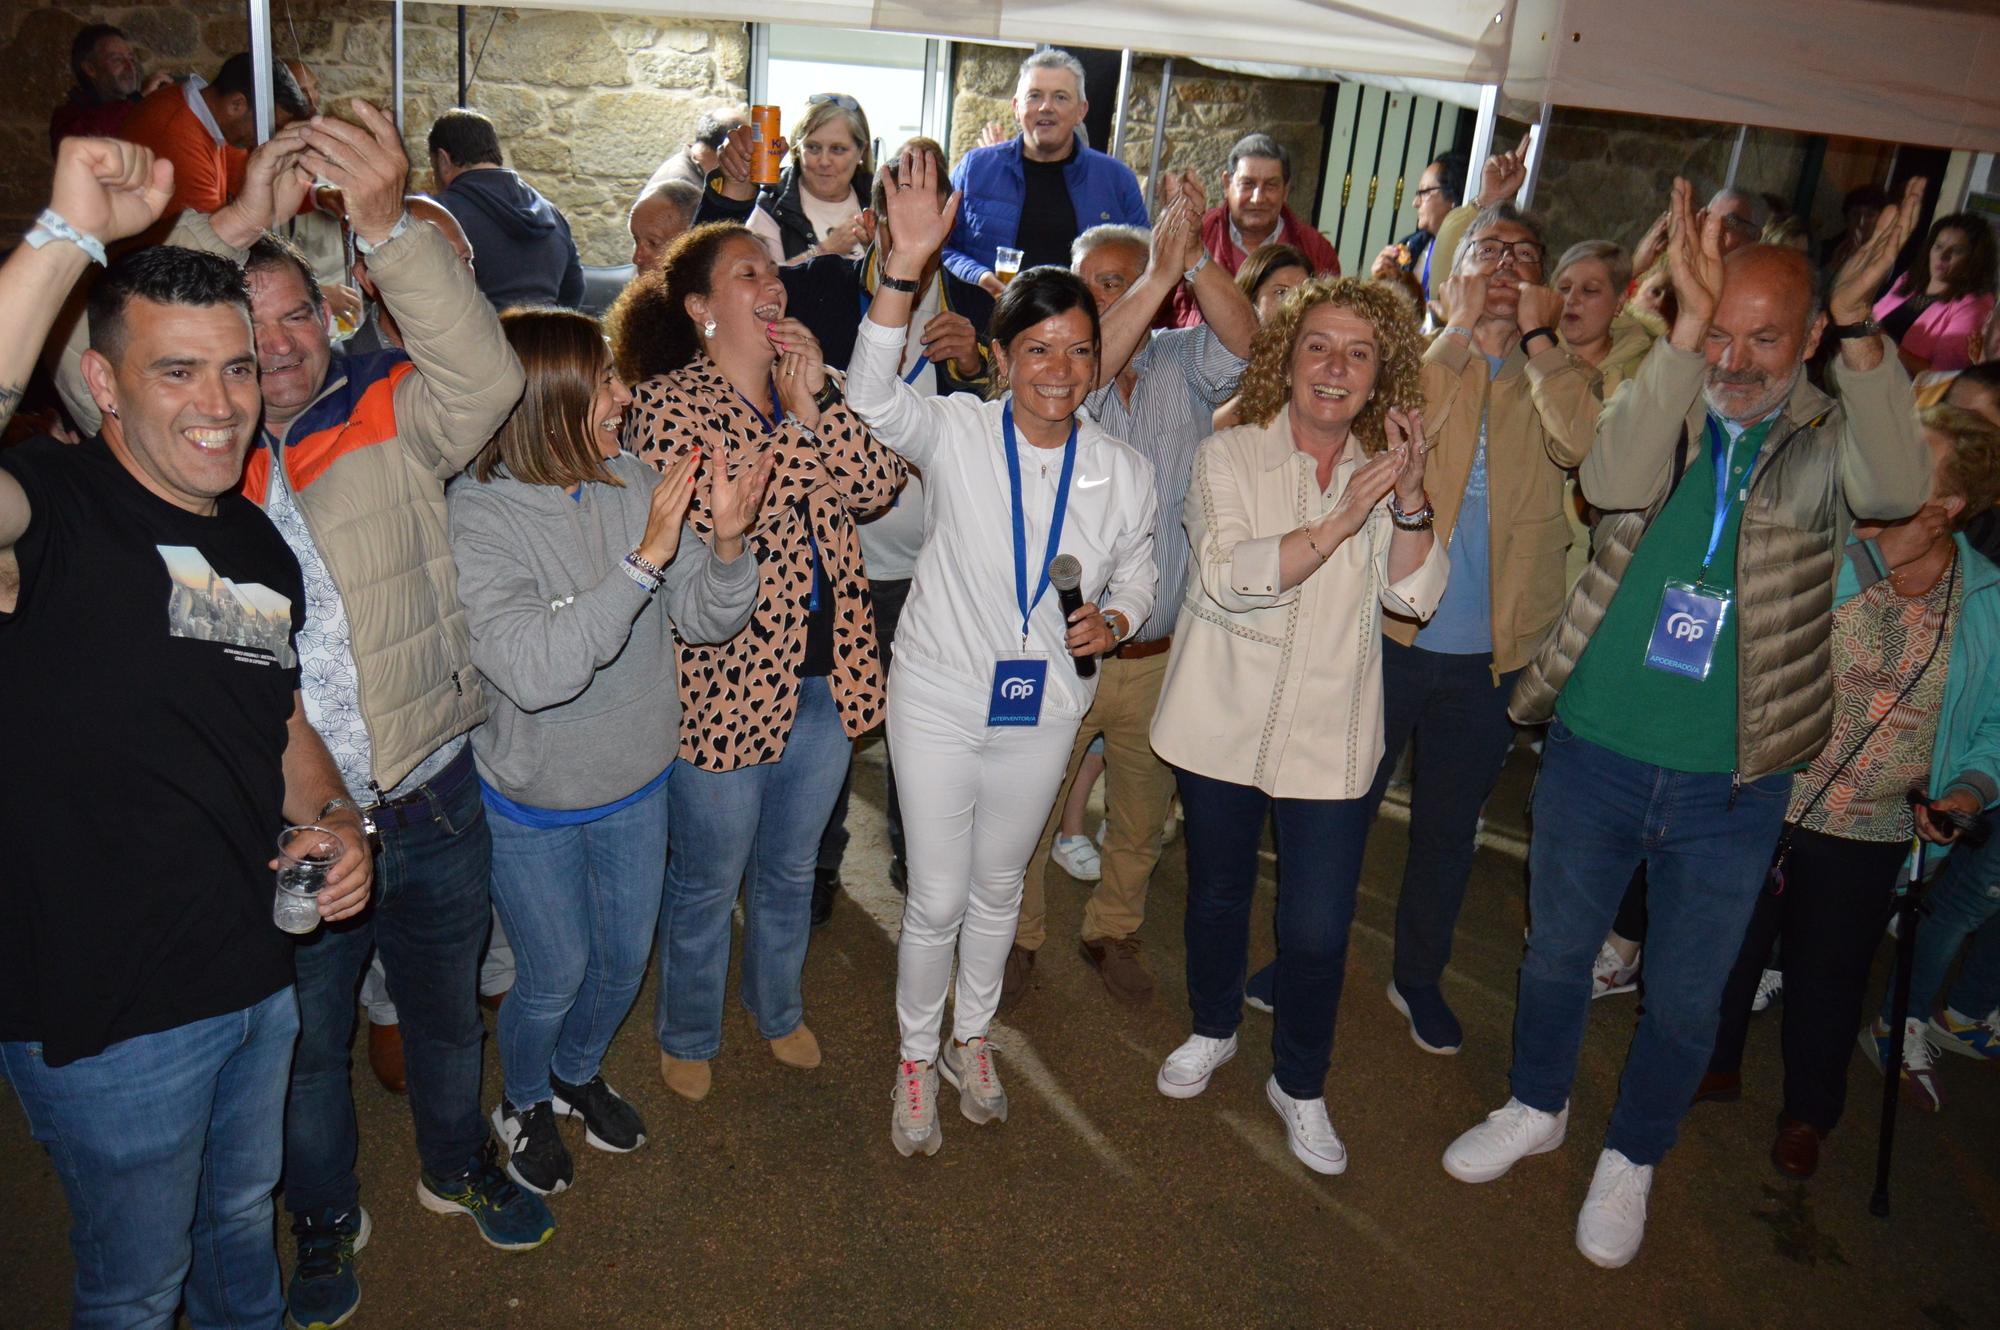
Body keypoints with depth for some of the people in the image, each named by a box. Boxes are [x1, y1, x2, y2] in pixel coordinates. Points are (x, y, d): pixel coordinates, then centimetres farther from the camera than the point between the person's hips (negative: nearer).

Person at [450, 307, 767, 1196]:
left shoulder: (633, 485, -11)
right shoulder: (478, 516, -24)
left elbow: (705, 620, -6)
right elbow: (535, 670, -35)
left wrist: (726, 541, -26)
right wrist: (645, 558, -38)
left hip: (636, 784, 5)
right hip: (532, 804, -4)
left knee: (623, 962, 21)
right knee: (555, 975, 13)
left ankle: (577, 1072, 52)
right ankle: (523, 1102, 45)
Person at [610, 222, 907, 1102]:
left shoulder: (809, 388, 8)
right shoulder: (667, 404, -12)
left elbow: (878, 484, -6)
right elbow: (711, 526, -26)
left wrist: (820, 396, -16)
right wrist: (797, 423, -21)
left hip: (823, 674, 6)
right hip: (728, 680, -5)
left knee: (790, 871, 24)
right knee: (708, 883, 14)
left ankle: (779, 1007, 48)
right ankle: (687, 1037, 39)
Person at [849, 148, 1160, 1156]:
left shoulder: (1123, 472, -4)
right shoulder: (955, 434, -13)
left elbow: (1138, 576, 9)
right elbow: (871, 394, -31)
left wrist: (1113, 620, -15)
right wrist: (906, 266, -43)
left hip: (1042, 709, 3)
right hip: (939, 701, -3)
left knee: (998, 887, 21)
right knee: (937, 900, 6)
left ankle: (970, 1038, 46)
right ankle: (916, 1058, 32)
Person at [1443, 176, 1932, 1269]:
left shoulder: (1825, 441, -5)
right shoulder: (1663, 412, -4)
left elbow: (1897, 489, -27)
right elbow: (1613, 482, -26)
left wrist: (1860, 332, -35)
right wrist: (1685, 327, -32)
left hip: (1733, 787, -1)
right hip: (1593, 754, 1)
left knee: (1685, 998, 15)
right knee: (1556, 950, 20)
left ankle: (1630, 1157, 40)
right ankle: (1537, 1108, 46)